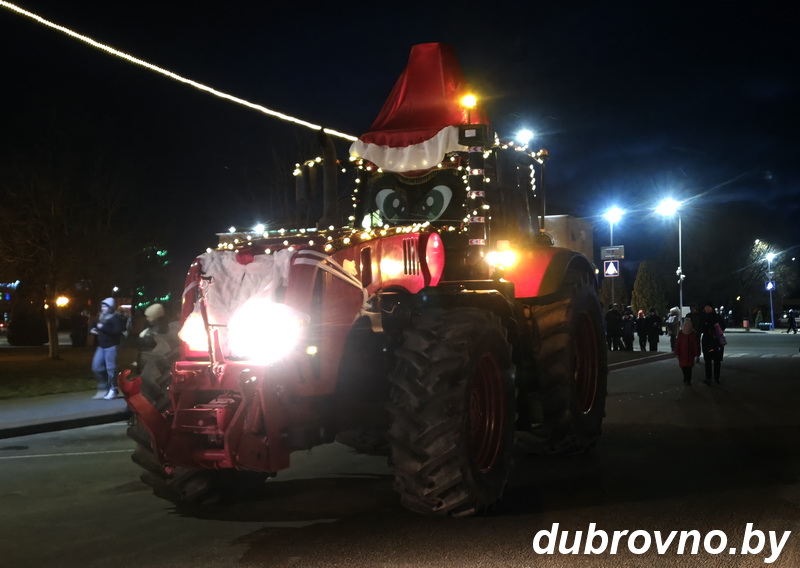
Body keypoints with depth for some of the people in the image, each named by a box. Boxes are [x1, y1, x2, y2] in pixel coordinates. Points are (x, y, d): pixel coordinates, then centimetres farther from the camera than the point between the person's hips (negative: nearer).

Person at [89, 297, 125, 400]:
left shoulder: (115, 318, -10)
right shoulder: (100, 317, 13)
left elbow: (117, 330, -26)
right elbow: (93, 326, 27)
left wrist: (103, 327, -23)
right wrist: (92, 330, 2)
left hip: (111, 346, -8)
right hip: (101, 346, 8)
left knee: (110, 368, -5)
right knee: (96, 367, 7)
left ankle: (113, 390, 4)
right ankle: (103, 388, 18)